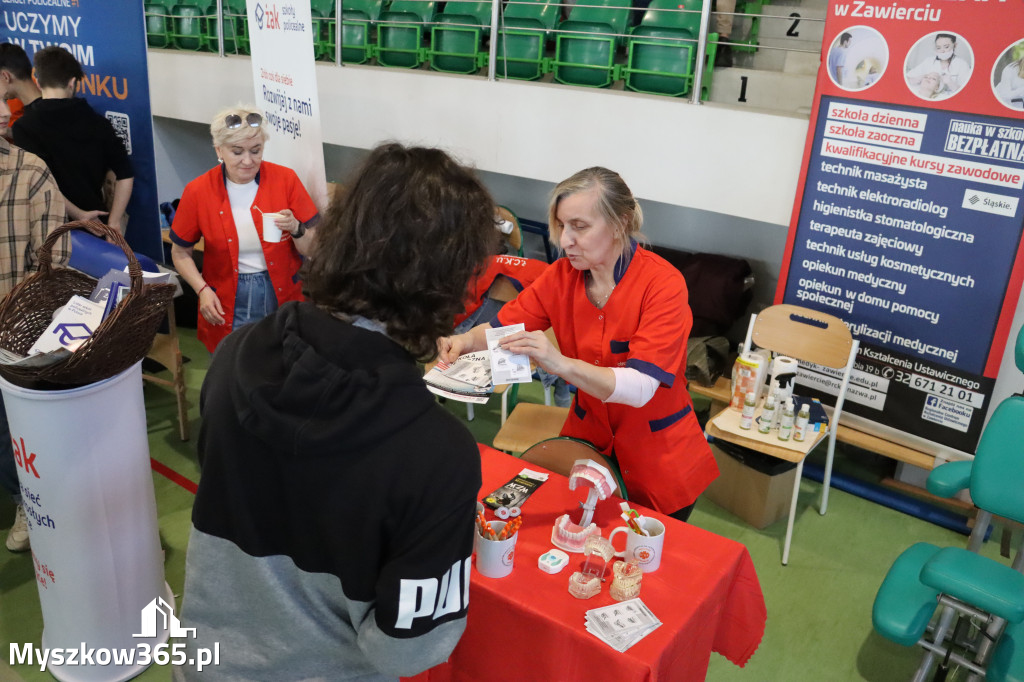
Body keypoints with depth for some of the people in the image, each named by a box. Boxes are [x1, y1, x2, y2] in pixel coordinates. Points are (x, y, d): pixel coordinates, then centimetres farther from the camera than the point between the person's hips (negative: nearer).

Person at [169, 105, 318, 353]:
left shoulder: (285, 179, -8)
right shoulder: (197, 191, -7)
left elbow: (312, 250, -4)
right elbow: (180, 253, 5)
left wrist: (295, 229, -24)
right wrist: (203, 290, -9)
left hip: (281, 297, 0)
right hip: (226, 307, 0)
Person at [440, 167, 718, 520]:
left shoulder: (663, 283, -23)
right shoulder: (561, 275, -10)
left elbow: (641, 387, -32)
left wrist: (560, 363, -47)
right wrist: (467, 340, -28)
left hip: (657, 449, -3)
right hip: (588, 432, 3)